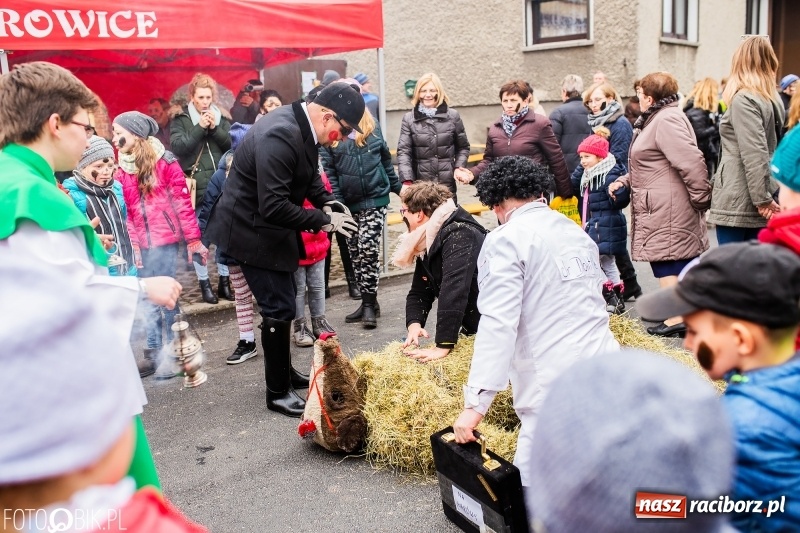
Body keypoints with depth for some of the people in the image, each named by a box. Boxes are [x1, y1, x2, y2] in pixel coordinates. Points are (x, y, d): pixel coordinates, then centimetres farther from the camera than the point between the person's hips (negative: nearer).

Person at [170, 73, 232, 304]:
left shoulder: (221, 119, 12)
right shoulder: (180, 120, 4)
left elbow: (234, 145, 1)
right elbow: (178, 147, -10)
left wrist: (215, 128, -10)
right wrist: (200, 127, -14)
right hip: (196, 188, -2)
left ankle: (225, 278, 20)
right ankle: (204, 282, 12)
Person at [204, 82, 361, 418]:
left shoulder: (303, 127, -1)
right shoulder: (279, 136, -30)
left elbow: (310, 176, 14)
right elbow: (273, 206, -32)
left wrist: (328, 203, -3)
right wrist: (323, 220, -25)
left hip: (272, 228, 10)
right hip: (252, 230, -10)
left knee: (283, 303, 19)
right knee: (279, 309, -5)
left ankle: (284, 373, 36)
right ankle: (278, 392, 11)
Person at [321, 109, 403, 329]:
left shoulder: (373, 126, 3)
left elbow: (386, 159, 12)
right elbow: (328, 171, -5)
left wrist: (397, 187, 16)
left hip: (375, 198, -1)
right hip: (348, 203, 1)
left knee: (368, 248, -8)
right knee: (355, 253, 7)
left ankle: (369, 304, 3)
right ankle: (369, 302, 20)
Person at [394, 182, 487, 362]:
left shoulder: (460, 235, -24)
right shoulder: (426, 244, 6)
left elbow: (454, 292, -33)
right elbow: (419, 292, 5)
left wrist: (442, 346, -37)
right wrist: (414, 324, -14)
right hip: (471, 330, 8)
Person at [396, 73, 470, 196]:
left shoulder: (453, 116, 6)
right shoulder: (409, 119, 2)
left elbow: (463, 147, 15)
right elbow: (403, 151, -5)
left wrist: (459, 167, -4)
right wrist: (407, 181, -18)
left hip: (447, 185, 1)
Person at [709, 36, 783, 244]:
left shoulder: (743, 100, -11)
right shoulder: (772, 100, 14)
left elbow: (754, 155, -18)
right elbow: (774, 147, 16)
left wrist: (762, 199, -16)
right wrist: (765, 198, 17)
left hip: (738, 203, -8)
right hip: (761, 206, 8)